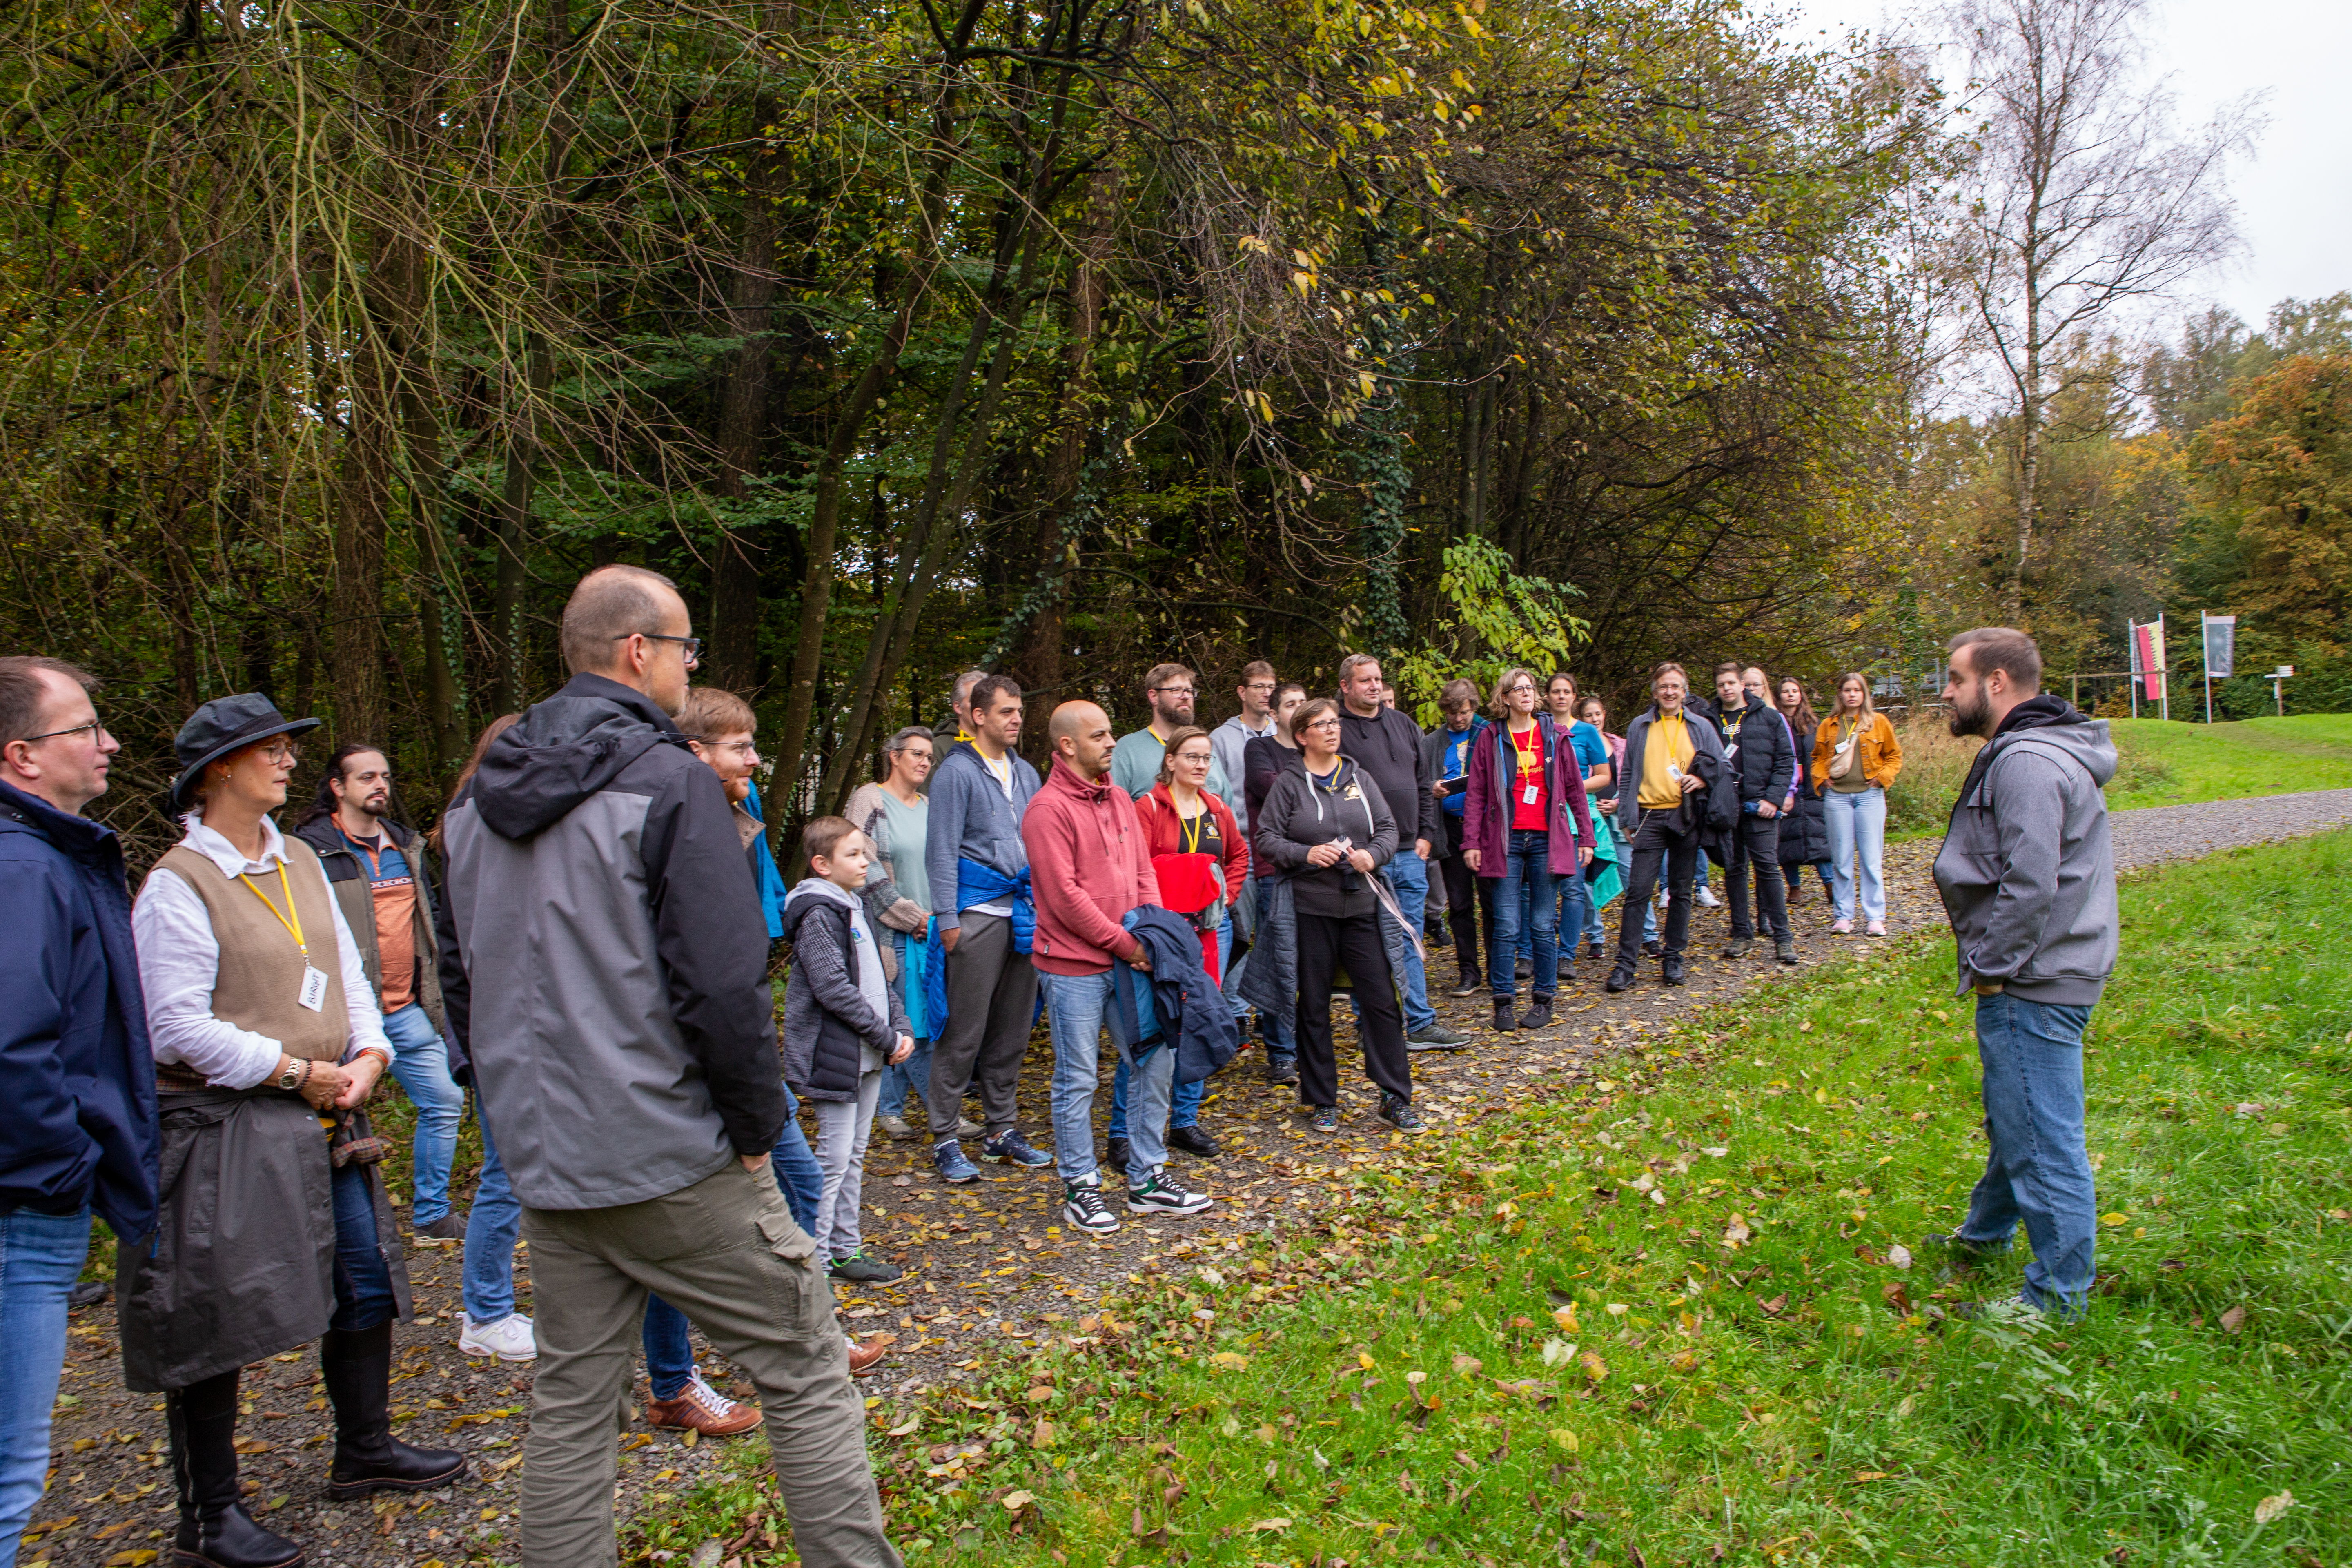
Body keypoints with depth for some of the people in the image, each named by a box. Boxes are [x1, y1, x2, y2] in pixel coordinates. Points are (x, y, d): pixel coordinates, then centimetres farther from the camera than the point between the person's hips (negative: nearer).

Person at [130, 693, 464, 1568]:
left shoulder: (300, 863, 12)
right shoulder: (179, 882, -12)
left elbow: (346, 970, 14)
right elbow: (179, 1026, -16)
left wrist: (367, 1056, -2)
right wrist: (296, 1072, -15)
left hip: (321, 1118, 8)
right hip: (225, 1126, -8)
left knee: (365, 1279, 13)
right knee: (217, 1322, 1)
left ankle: (363, 1450, 32)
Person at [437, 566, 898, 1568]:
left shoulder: (478, 800, 10)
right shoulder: (668, 781, -15)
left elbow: (475, 975, 16)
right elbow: (724, 983, -19)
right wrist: (759, 1123, -8)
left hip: (544, 1160, 7)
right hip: (673, 1156, -7)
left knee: (570, 1400, 17)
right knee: (804, 1372, 5)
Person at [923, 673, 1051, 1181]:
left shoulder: (1026, 773, 16)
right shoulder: (957, 772, -4)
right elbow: (941, 850, -7)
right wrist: (948, 918, -11)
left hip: (1025, 910, 7)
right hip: (978, 911, -6)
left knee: (1013, 1029, 12)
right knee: (964, 1032, -4)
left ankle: (1001, 1129, 22)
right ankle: (945, 1141, 4)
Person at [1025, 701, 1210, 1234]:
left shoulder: (1119, 800, 12)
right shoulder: (1049, 809, -12)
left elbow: (1143, 874, 15)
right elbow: (1065, 896, -16)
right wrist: (1126, 944, -13)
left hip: (1129, 961, 8)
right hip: (1074, 966, -8)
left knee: (1156, 1060, 10)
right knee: (1078, 1080, 2)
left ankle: (1147, 1180, 23)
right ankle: (1080, 1189, 16)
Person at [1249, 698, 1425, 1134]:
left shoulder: (1360, 779, 11)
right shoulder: (1288, 783, 0)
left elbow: (1388, 828, 10)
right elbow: (1266, 838, -4)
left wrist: (1373, 855, -10)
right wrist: (1307, 854, -18)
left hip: (1362, 905, 3)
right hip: (1310, 908, -3)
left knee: (1382, 1000, 1)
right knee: (1313, 1007, 6)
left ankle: (1395, 1099, 12)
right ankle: (1322, 1102, 19)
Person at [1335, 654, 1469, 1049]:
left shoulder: (1403, 725, 14)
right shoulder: (1337, 729, -6)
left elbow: (1425, 783, 18)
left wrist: (1426, 834, 10)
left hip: (1410, 853, 6)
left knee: (1409, 942, 10)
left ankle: (1420, 1024, 15)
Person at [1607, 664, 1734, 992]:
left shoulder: (1701, 728, 11)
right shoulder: (1639, 728, 11)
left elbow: (1723, 768, 12)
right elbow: (1628, 776, 13)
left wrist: (1704, 780, -9)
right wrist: (1626, 818, 7)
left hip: (1687, 817, 1)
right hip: (1649, 817, -1)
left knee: (1681, 891, 6)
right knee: (1638, 891, -8)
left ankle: (1673, 958, 17)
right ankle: (1626, 963, -5)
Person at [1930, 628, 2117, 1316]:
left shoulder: (2027, 762, -21)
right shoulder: (2022, 750, 15)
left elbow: (2032, 886, -27)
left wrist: (1991, 967, -17)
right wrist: (1993, 967, 18)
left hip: (2033, 987, -11)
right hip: (2035, 977, 11)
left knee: (2041, 1137, -2)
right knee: (2013, 1118, 25)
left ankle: (2059, 1296, 8)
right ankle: (1987, 1233, 43)